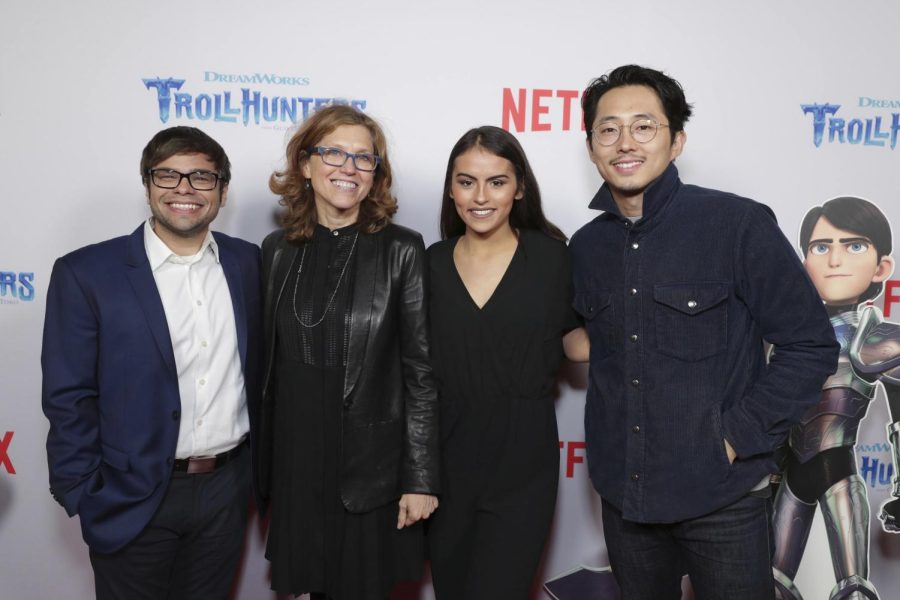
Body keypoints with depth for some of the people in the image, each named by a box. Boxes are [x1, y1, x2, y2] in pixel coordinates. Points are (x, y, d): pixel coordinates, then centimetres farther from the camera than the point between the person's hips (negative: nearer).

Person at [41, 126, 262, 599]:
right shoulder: (85, 273, -9)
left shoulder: (248, 262, 0)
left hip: (226, 489, 3)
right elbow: (69, 398, -7)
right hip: (133, 499, -3)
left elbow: (257, 367, 7)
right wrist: (85, 499, -8)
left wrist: (257, 468, 6)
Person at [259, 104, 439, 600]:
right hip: (297, 468, 3)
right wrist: (264, 470, 9)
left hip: (373, 470, -3)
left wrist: (420, 479, -9)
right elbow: (269, 364, 7)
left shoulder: (402, 251, -7)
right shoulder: (277, 250, 3)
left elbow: (421, 370, -8)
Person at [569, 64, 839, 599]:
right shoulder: (586, 247, 3)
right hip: (622, 494, 4)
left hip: (723, 497, -4)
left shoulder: (738, 224, -11)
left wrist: (738, 435, -14)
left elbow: (811, 346, -9)